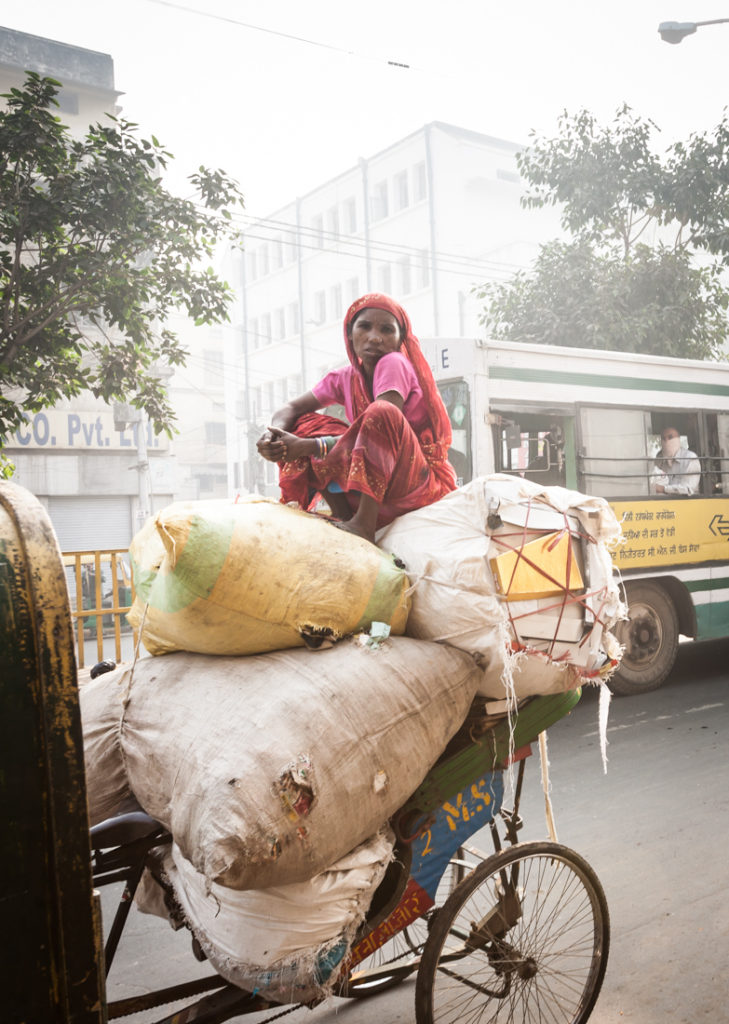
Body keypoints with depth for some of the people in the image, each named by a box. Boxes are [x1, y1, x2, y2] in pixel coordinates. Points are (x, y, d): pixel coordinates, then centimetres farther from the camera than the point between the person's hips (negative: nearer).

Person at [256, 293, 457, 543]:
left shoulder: (394, 363, -11)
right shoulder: (345, 378, 8)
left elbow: (384, 428, -22)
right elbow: (291, 409, 6)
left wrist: (310, 446, -25)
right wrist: (274, 434, -19)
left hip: (424, 481, -6)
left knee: (380, 412, -30)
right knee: (305, 425, -2)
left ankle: (364, 525, -31)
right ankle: (345, 520, -10)